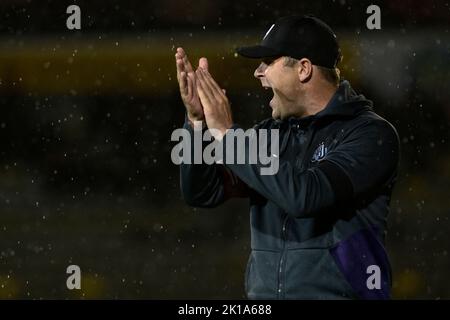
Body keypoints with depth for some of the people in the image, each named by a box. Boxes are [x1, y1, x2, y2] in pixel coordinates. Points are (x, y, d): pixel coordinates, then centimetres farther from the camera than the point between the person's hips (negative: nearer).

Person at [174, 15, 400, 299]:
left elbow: (304, 195, -20)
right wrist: (197, 120, -5)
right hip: (264, 292, 5)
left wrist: (227, 134, -15)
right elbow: (203, 193, 8)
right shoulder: (271, 133, 9)